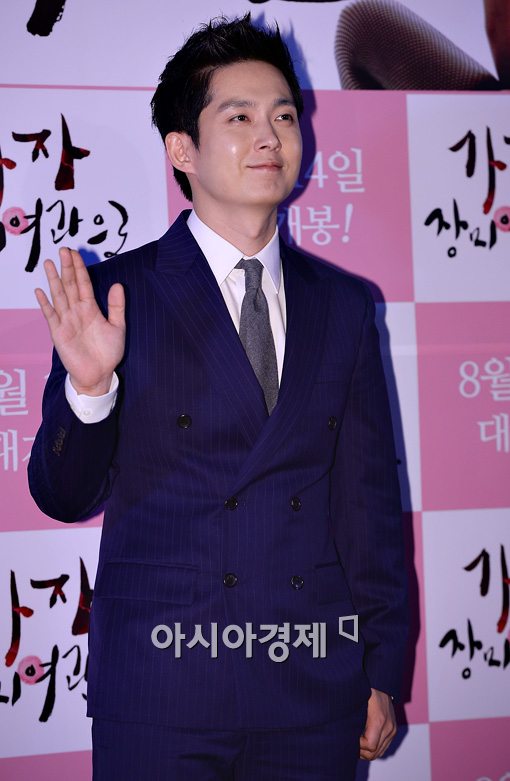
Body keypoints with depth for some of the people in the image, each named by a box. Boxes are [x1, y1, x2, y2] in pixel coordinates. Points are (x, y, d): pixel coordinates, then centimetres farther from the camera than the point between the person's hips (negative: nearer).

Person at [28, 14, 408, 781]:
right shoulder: (115, 293, -3)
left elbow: (371, 502, 8)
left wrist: (384, 673, 8)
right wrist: (88, 387, -21)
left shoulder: (344, 306, 6)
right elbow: (65, 497, -2)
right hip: (161, 689, -2)